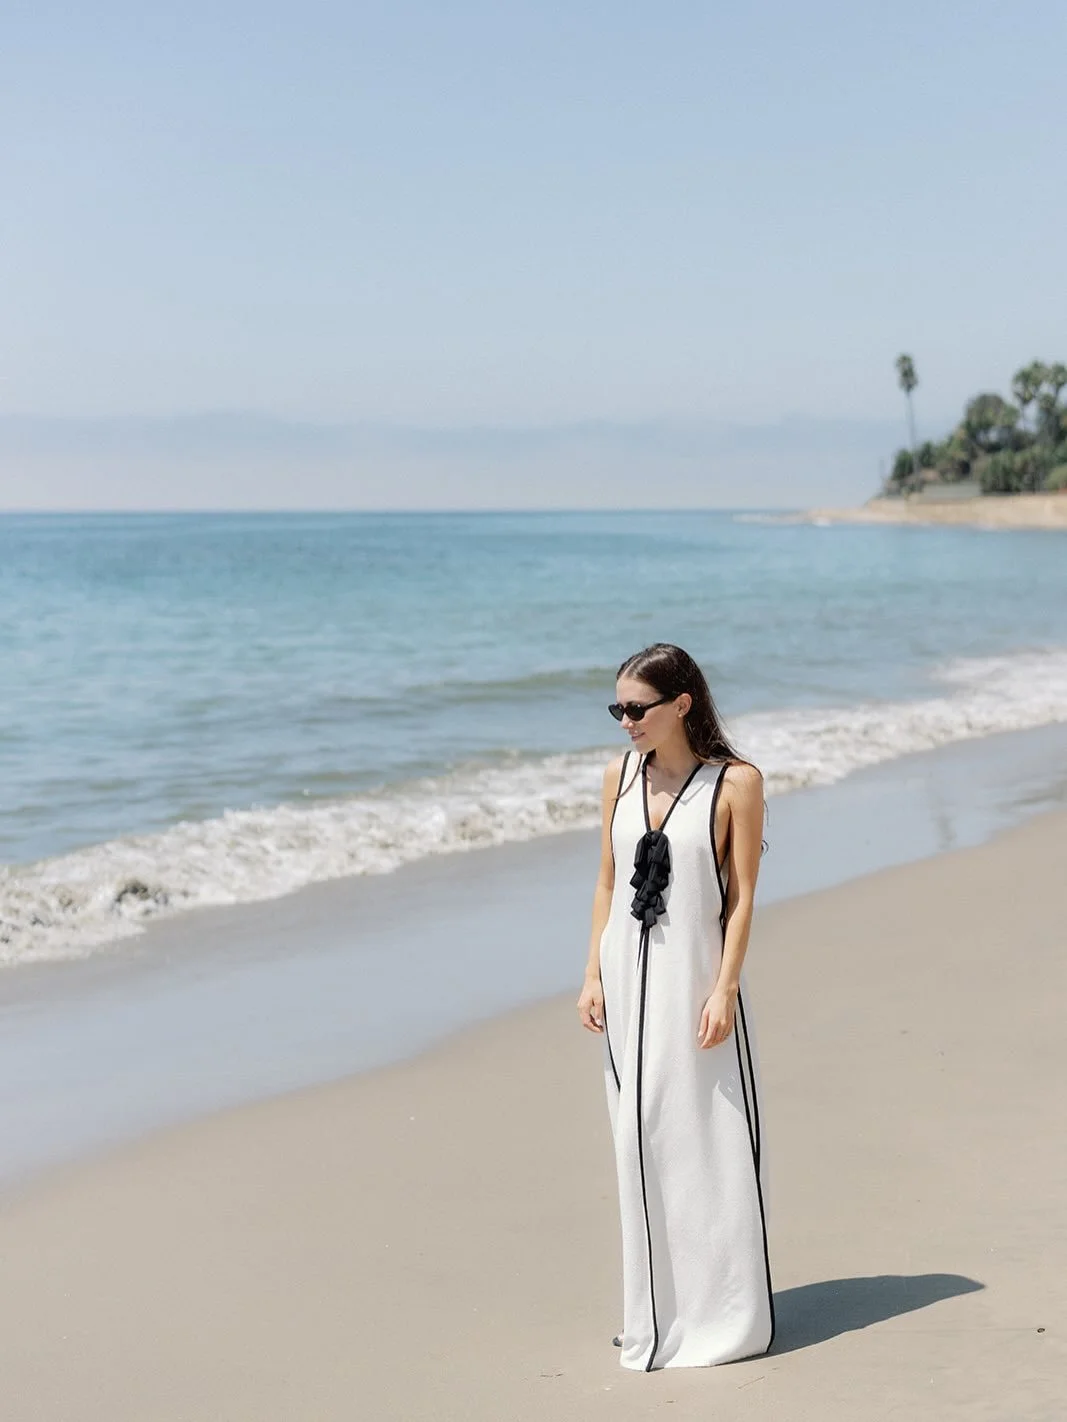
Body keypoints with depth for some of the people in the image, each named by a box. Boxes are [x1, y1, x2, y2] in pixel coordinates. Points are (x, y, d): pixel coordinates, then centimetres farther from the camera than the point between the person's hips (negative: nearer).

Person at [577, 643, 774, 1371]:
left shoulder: (735, 782, -8)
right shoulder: (620, 775, 5)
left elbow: (742, 896, -8)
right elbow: (608, 882, 10)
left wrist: (725, 988, -14)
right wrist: (594, 975, 5)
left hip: (695, 977, -5)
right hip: (628, 978, 5)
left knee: (709, 1144, 1)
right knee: (640, 1145, 10)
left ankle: (726, 1316, 13)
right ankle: (658, 1310, 23)